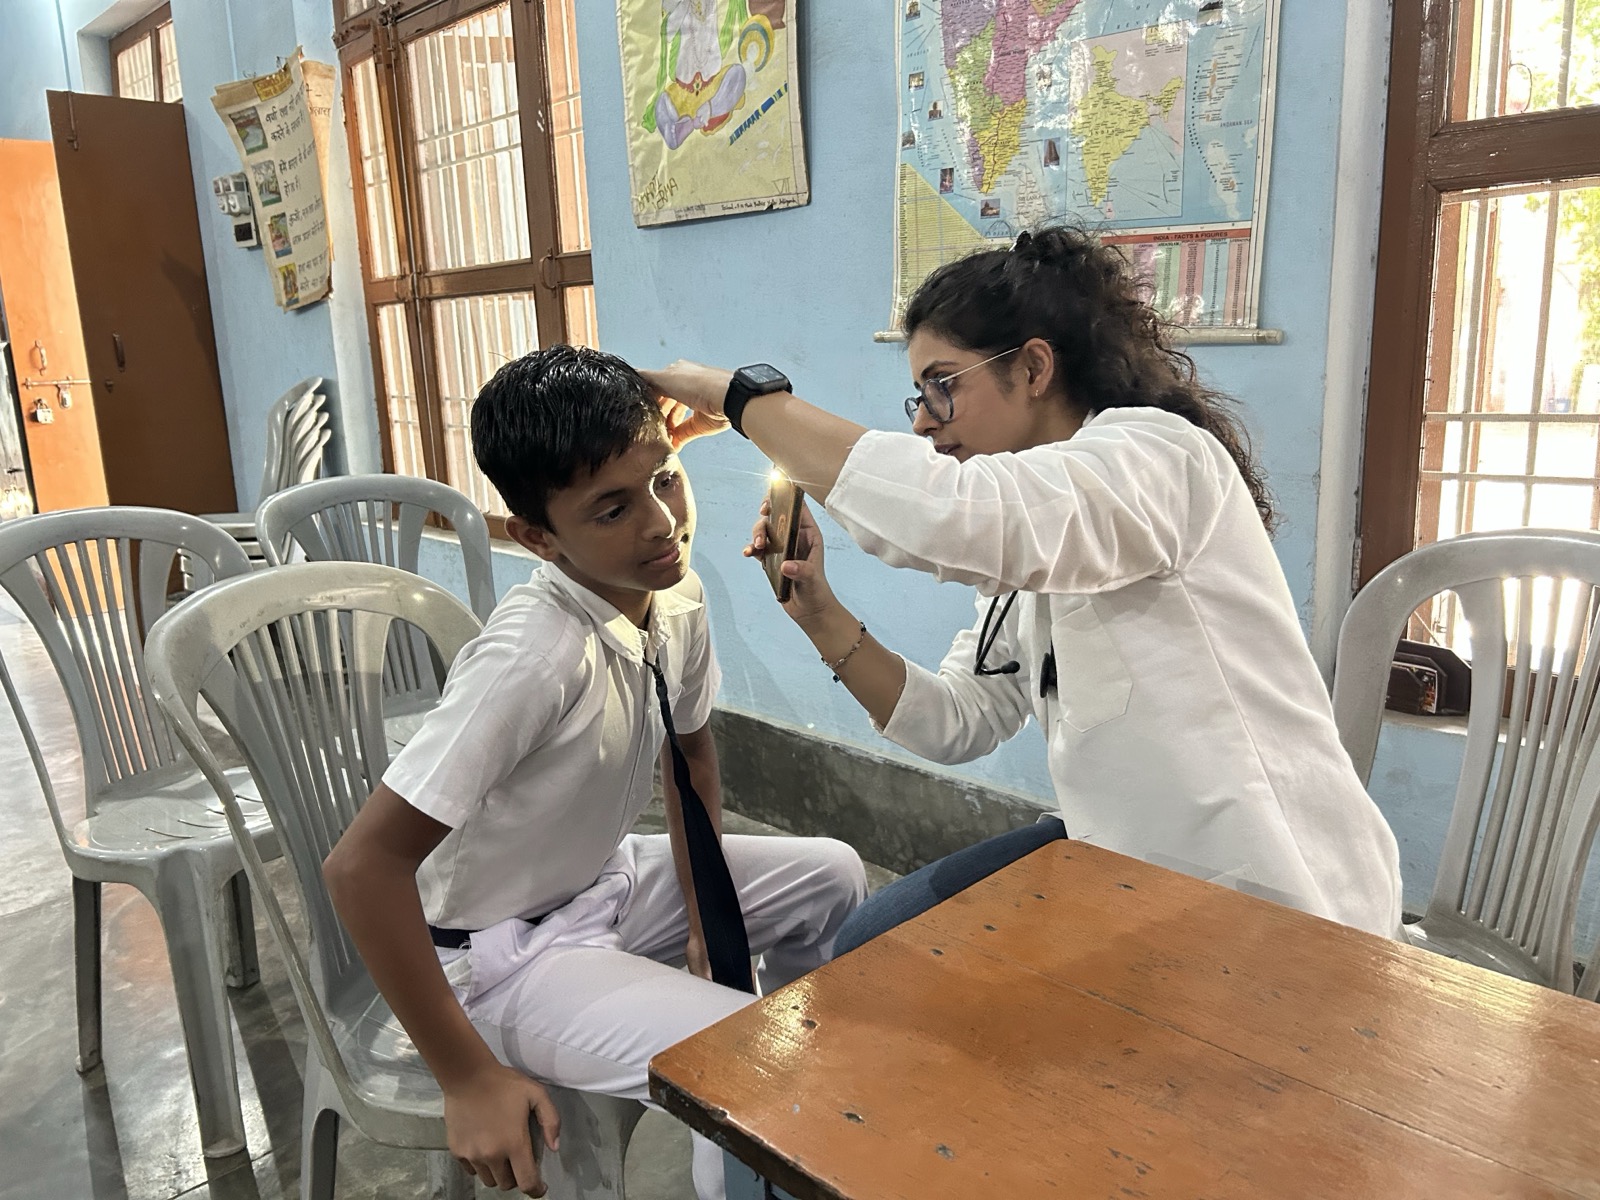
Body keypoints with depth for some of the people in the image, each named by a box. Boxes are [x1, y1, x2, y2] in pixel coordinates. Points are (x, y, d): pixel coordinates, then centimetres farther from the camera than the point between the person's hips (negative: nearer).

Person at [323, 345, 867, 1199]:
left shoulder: (678, 601, -10)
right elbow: (361, 866, -33)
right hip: (503, 951, -8)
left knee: (832, 878, 13)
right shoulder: (535, 655, -33)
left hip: (605, 884, 8)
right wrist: (469, 1079, -26)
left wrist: (702, 911, 3)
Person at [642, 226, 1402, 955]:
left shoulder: (1156, 453, -19)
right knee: (874, 949, 9)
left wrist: (741, 395, -28)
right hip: (1130, 858, 8)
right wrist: (820, 615, -8)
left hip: (1266, 903, -8)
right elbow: (956, 724, 5)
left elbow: (944, 514, -39)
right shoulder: (1028, 549, 9)